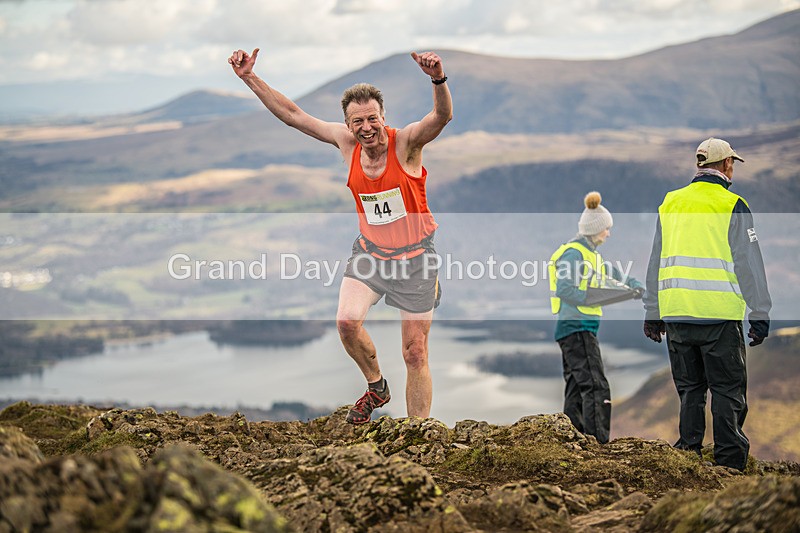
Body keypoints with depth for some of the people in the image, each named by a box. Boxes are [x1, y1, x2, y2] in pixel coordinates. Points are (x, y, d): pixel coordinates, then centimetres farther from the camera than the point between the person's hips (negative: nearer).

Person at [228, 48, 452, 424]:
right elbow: (292, 115, 0)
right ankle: (375, 386, 7)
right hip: (369, 251, 3)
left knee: (416, 355, 1)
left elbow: (443, 116, -35)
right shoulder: (346, 141, -5)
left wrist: (438, 79, -55)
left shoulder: (406, 142, -17)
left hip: (414, 256, -3)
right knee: (347, 321, -21)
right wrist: (250, 78, -4)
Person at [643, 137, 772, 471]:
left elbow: (655, 263, 16)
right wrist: (761, 315, -2)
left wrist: (652, 314, 21)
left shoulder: (670, 203, 12)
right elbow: (749, 264, -6)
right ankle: (729, 462, -2)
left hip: (676, 314, 5)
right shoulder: (732, 206, -4)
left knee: (689, 389, 13)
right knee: (727, 390, 1)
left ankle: (688, 452, 11)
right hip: (719, 315, -5)